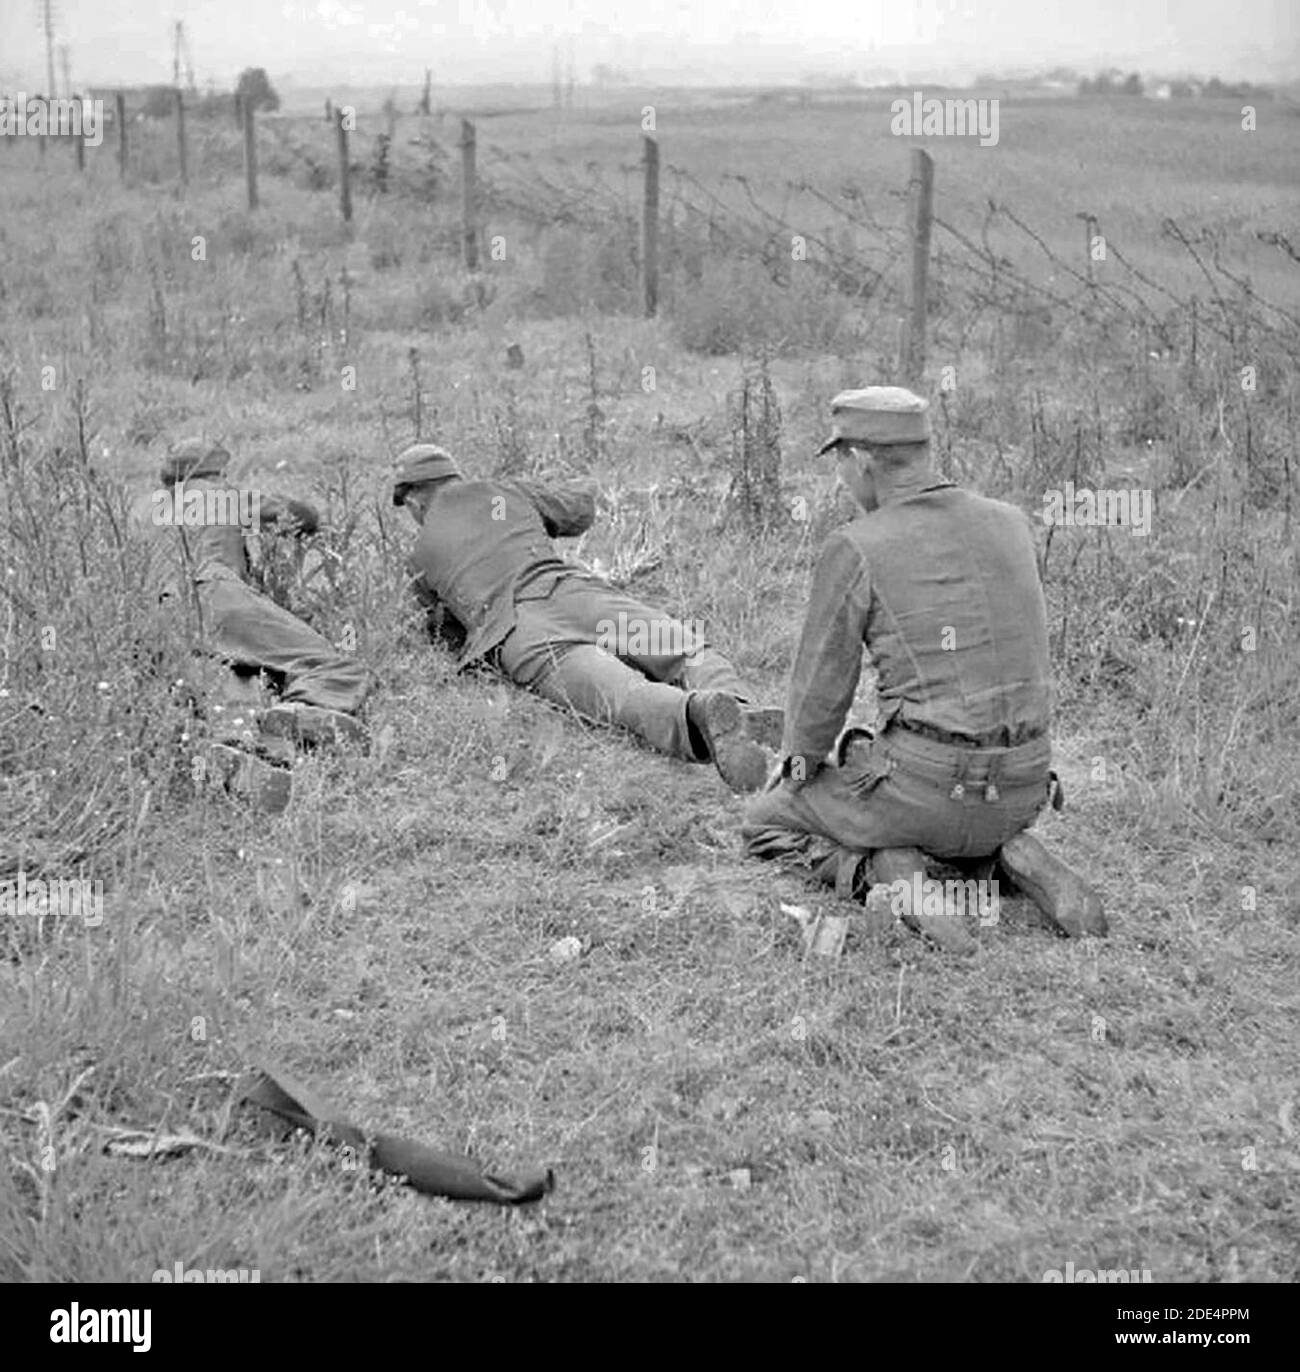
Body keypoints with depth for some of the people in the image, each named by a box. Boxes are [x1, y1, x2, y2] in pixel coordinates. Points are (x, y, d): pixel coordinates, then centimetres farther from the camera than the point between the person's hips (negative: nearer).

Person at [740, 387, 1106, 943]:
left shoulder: (855, 550, -10)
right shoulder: (1011, 526, 6)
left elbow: (821, 687, -5)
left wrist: (796, 765, 14)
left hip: (922, 779, -5)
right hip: (1020, 790, 6)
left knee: (764, 823, 18)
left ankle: (879, 872, -8)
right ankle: (1012, 860, 8)